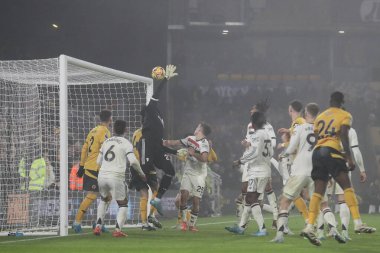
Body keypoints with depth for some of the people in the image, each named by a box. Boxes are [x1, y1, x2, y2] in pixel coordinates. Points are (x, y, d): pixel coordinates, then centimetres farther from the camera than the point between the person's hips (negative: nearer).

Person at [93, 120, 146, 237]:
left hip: (102, 175, 5)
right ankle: (118, 230, -7)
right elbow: (133, 161, -12)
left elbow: (98, 161, 19)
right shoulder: (126, 143, -1)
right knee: (123, 204, 11)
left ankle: (98, 227, 16)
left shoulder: (106, 142, 15)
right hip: (116, 177, -5)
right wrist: (141, 174, 3)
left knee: (104, 200, 29)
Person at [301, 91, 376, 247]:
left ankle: (309, 227, -9)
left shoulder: (320, 117, 24)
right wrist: (349, 158, -9)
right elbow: (344, 137, -6)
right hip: (332, 151, -6)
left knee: (318, 192, 3)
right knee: (347, 187, -6)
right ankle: (358, 224, -17)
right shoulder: (345, 116, 8)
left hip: (317, 152, 6)